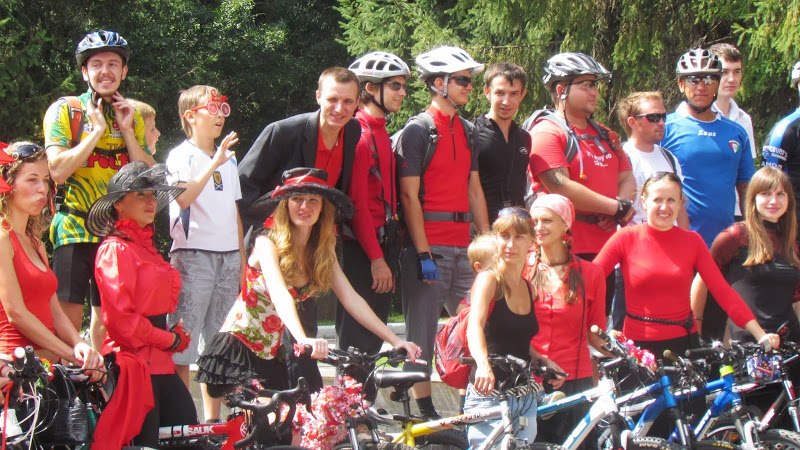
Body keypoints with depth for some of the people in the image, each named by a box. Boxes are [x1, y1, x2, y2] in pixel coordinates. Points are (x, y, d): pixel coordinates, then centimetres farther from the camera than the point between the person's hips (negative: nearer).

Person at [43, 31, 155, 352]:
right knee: (70, 315, -8)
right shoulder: (64, 110, -3)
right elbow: (58, 170, -16)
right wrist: (97, 130, -16)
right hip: (75, 231, -4)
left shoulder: (132, 118, 11)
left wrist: (126, 130, -7)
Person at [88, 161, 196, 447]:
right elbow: (120, 317, -18)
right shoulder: (116, 249, -10)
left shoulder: (145, 246, 19)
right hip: (135, 364, -9)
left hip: (160, 364, 10)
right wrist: (170, 340, -10)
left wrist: (176, 335, 8)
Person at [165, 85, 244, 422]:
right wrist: (214, 163, -28)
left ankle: (213, 420, 14)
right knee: (183, 343, -9)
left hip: (228, 257, 6)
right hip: (193, 256, -6)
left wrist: (242, 261, 14)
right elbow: (184, 197, -20)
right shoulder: (181, 156, -1)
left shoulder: (229, 158, 18)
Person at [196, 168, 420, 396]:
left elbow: (351, 299, -4)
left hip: (276, 351, 6)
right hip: (241, 345, -6)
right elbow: (280, 295, -31)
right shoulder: (268, 242, -15)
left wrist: (394, 340, -14)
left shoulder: (322, 249, 2)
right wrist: (304, 340, -48)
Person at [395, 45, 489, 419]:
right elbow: (409, 196, -10)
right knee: (422, 331, -2)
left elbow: (474, 190, 17)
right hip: (428, 245, -7)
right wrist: (423, 253, -16)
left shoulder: (466, 130, 16)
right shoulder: (417, 130, -5)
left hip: (462, 245, 7)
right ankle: (423, 410, 4)